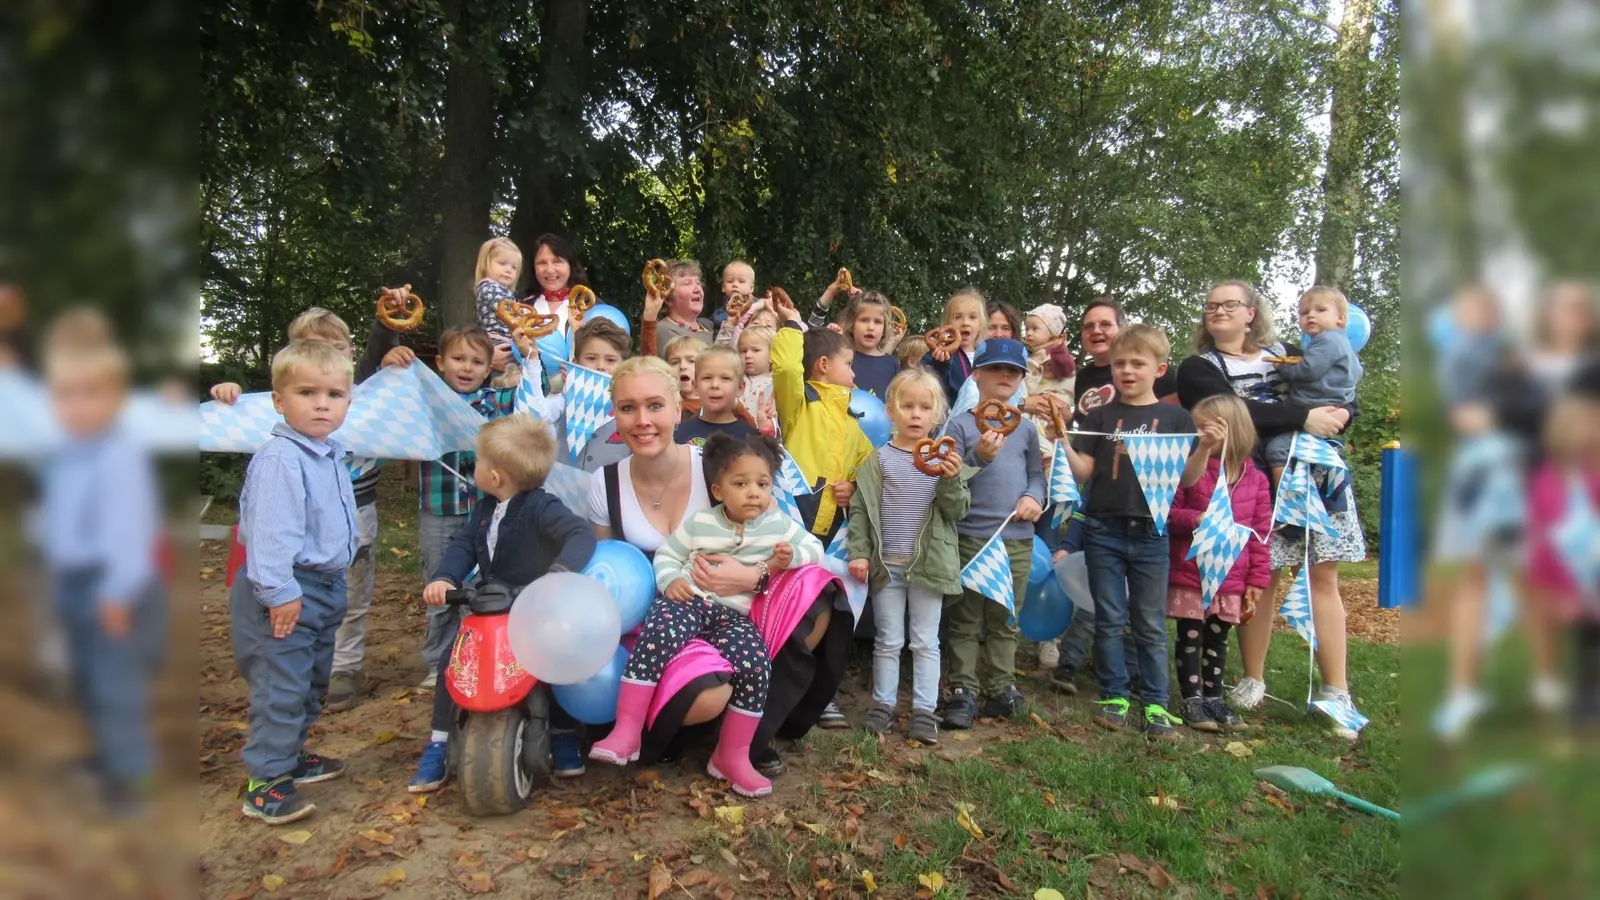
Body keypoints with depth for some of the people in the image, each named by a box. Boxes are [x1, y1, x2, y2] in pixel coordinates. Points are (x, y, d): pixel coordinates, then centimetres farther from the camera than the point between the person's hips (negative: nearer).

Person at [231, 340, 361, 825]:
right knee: (280, 687, -6)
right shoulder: (278, 459, -21)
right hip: (286, 594, -10)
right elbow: (269, 530, -26)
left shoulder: (332, 452, 9)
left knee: (313, 681, 21)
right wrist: (279, 592, -27)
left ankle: (291, 754, 37)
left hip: (324, 587, 10)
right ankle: (265, 783, 3)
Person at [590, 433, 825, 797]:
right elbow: (666, 554, 12)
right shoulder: (699, 523, 7)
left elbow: (814, 548, 15)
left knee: (755, 664, -28)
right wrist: (671, 580, -9)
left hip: (734, 614, 1)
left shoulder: (779, 525, 9)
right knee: (657, 634, -35)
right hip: (688, 600, -1)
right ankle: (626, 730, -30)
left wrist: (791, 557, -7)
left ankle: (732, 756, -10)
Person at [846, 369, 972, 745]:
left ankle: (924, 711, 16)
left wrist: (951, 481, -20)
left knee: (925, 642, 8)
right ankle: (882, 705, 21)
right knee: (888, 640, 10)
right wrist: (858, 553, -6)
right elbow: (860, 509, 1)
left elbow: (958, 511, -3)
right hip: (886, 564, 0)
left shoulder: (945, 459, 1)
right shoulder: (878, 460, -1)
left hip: (928, 563, 0)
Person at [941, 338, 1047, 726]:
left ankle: (1001, 688, 21)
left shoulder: (1026, 429, 12)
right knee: (966, 621, 2)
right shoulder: (960, 425, -2)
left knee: (1005, 621, 12)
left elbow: (1037, 473, 16)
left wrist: (1034, 497, -4)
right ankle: (963, 691, 9)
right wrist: (979, 456, -23)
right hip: (970, 535, -4)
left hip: (1017, 538, 4)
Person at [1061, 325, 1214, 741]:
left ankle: (1155, 703, 17)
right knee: (1109, 620, 7)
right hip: (1104, 530, 1)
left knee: (1151, 624, 8)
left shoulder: (1175, 418, 2)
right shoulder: (1101, 417, 4)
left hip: (1151, 532, 0)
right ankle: (1114, 695, 20)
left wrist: (1206, 447, -15)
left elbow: (1186, 479, 1)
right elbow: (1084, 472, 0)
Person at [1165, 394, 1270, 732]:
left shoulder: (1255, 479, 2)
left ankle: (1214, 697, 27)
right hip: (1189, 574, -3)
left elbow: (1261, 534, 5)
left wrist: (1257, 580, 2)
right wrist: (1194, 519, -23)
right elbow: (1167, 513, -4)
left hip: (1231, 579, 3)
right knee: (1191, 636, 5)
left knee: (1218, 639, 15)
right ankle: (1192, 698, 16)